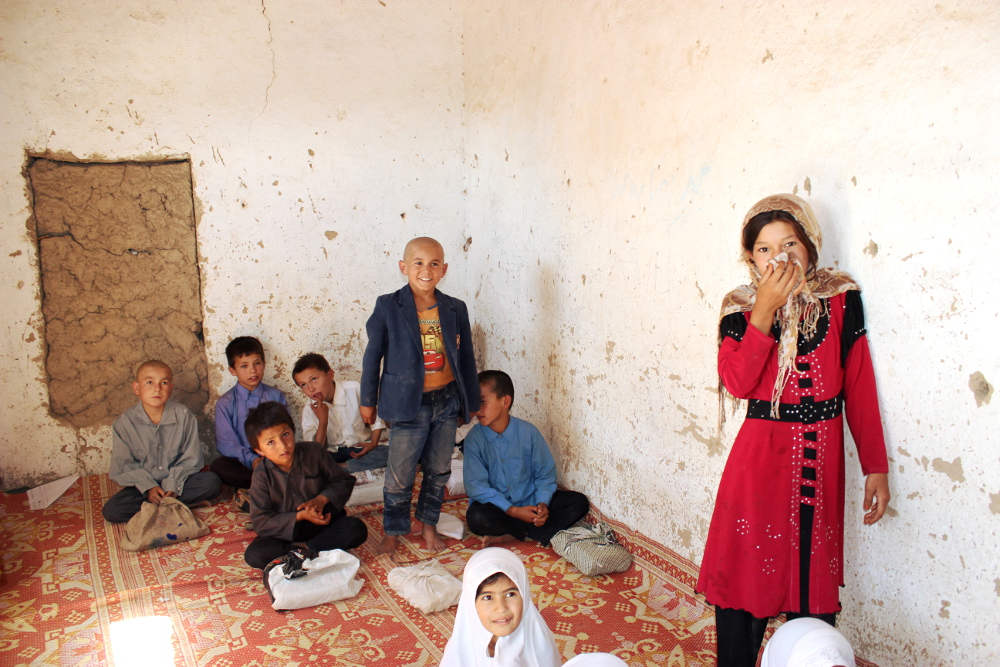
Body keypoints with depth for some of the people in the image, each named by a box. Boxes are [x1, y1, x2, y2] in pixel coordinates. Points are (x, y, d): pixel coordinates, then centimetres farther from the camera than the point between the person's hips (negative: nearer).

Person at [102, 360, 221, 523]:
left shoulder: (184, 416, -10)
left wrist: (173, 485, -17)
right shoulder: (124, 422, -8)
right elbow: (124, 464, -4)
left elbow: (191, 459, -6)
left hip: (178, 481, 0)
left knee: (212, 482, -25)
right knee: (110, 510, -23)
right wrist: (149, 487, -16)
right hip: (143, 485, 1)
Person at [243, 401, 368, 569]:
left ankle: (305, 549, -22)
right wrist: (300, 516, -22)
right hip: (286, 531, 0)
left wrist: (322, 499, -18)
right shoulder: (262, 476, -12)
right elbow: (261, 522, -12)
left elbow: (344, 480, 1)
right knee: (254, 555, -27)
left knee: (357, 528, -26)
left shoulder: (314, 453, -9)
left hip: (324, 522, 1)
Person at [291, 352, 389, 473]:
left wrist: (373, 443, -13)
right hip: (333, 455, -1)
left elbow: (376, 419, 2)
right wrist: (323, 421, -18)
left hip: (362, 448, 1)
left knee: (388, 454, -32)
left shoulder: (355, 390, -8)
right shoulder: (309, 410, -2)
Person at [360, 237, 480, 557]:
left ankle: (428, 525, 36)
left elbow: (466, 358, 8)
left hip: (447, 401, 3)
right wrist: (367, 400, 5)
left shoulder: (456, 309, 0)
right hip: (409, 404, -3)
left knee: (439, 470, 16)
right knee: (400, 476, 6)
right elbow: (373, 355, 0)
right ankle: (392, 532, 27)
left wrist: (469, 402, 13)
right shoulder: (388, 307, -8)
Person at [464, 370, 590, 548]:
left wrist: (543, 504, -20)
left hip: (529, 501, 3)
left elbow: (545, 473, -1)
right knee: (477, 517, -35)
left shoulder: (528, 432, -7)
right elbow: (476, 486, -15)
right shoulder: (474, 439, -11)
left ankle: (510, 535, -22)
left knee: (579, 502, -15)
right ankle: (532, 531, -13)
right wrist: (513, 511, -23)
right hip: (495, 506, -3)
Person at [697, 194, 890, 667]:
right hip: (760, 457, -1)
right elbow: (736, 382, -18)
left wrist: (875, 467, 1)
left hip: (821, 459, 1)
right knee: (746, 576, 6)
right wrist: (765, 309, -20)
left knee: (813, 581, 12)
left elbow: (860, 389, 2)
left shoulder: (841, 299, 1)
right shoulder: (741, 309, -2)